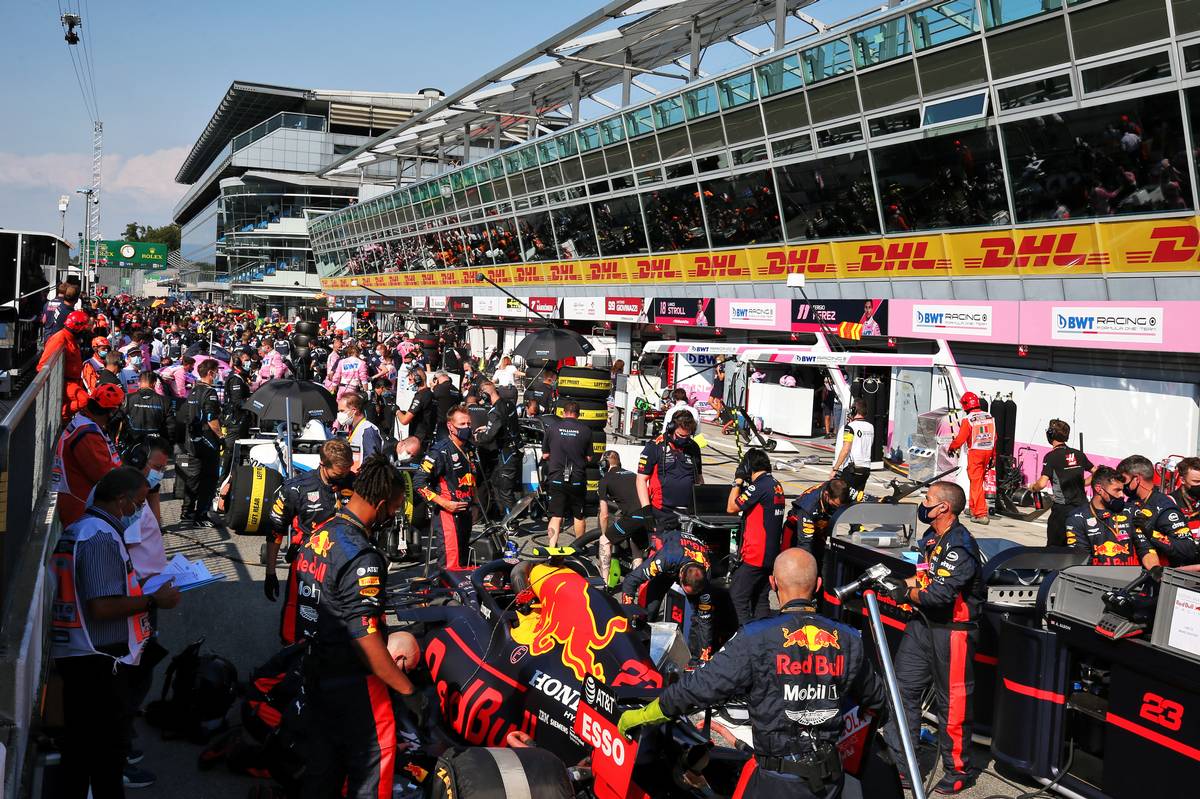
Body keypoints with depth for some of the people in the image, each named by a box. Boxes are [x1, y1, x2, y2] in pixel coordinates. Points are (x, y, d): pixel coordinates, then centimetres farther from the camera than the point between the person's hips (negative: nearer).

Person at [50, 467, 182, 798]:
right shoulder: (102, 537, -19)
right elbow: (101, 608, -26)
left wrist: (139, 589, 16)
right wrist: (153, 600, -15)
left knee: (79, 745, 19)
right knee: (108, 746, 1)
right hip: (99, 662, -10)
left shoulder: (76, 530, 12)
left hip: (73, 656, 10)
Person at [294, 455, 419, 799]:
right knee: (372, 760, 7)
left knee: (322, 762, 20)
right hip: (352, 681, -9)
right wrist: (408, 690, -17)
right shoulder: (362, 558, -26)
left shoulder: (318, 536, 2)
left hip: (315, 670, 9)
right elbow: (367, 642, -26)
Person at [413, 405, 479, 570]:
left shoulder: (470, 449, 12)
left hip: (465, 512, 8)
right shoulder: (440, 451, -15)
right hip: (446, 513, -8)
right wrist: (443, 503, -21)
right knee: (450, 565, -12)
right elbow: (418, 482, -19)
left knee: (463, 563, 16)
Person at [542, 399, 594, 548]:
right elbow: (589, 458, 1)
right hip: (577, 480, 0)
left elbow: (545, 455, 4)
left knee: (556, 516, 2)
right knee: (579, 516, 15)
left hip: (556, 479, 0)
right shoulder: (586, 430, -3)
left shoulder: (552, 429, -2)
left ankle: (552, 548, -12)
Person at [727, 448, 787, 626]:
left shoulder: (759, 486, -17)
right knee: (760, 598, 16)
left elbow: (731, 508, -12)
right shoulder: (777, 485, 11)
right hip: (772, 554, 9)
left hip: (755, 554, -9)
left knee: (737, 596, -5)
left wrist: (738, 480, -3)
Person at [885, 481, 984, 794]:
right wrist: (911, 581, 0)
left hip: (953, 630, -9)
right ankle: (899, 764, 20)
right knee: (903, 687, 10)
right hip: (924, 622, 9)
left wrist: (907, 594, -12)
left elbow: (940, 595, -27)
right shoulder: (932, 536, 8)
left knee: (952, 701, 3)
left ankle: (959, 771, 21)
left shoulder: (960, 547, -22)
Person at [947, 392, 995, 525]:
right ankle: (973, 509, 29)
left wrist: (951, 448, 8)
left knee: (976, 482, -3)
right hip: (988, 452, 6)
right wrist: (993, 456, 17)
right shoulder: (990, 417, 6)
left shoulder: (967, 420, -13)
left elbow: (961, 438, -12)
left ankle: (981, 514, -8)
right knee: (979, 480, 18)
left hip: (975, 452, -6)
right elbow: (994, 438, 10)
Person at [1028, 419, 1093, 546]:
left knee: (1054, 548, 1)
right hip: (1082, 506, 6)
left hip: (1062, 508, -6)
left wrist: (1032, 487, 1)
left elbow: (1042, 483, -19)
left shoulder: (1051, 456, -10)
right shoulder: (1078, 454, 8)